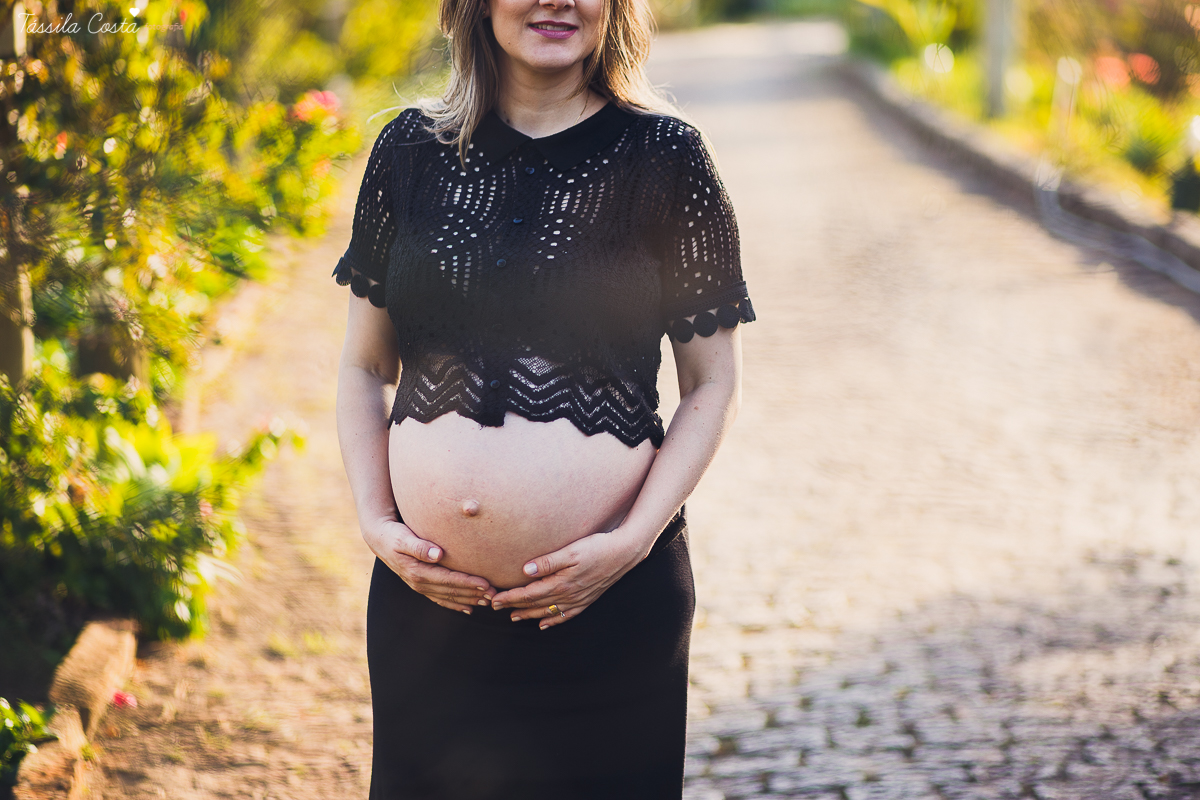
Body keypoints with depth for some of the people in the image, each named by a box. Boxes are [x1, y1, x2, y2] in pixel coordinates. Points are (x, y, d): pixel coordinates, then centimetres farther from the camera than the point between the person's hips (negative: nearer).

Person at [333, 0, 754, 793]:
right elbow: (364, 368, 12)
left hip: (611, 604, -2)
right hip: (427, 595, 3)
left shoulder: (663, 156, -2)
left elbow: (714, 384, 0)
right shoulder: (411, 150, 5)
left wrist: (635, 539, -11)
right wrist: (374, 521, -1)